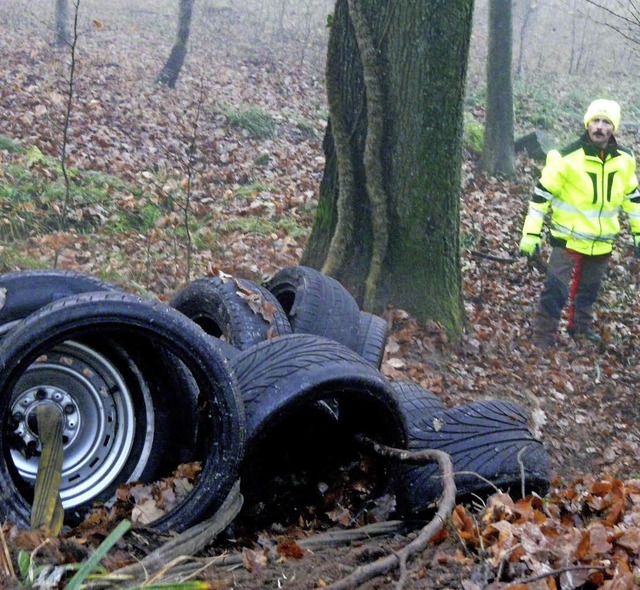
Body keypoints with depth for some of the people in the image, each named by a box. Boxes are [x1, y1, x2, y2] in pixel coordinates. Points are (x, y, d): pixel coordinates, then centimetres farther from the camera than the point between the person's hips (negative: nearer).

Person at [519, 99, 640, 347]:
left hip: (602, 241, 5)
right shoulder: (567, 158, -18)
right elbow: (541, 194, -13)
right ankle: (542, 341, 4)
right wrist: (531, 234, -15)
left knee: (589, 289, 21)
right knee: (556, 292, -8)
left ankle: (581, 327, 42)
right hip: (569, 238, -5)